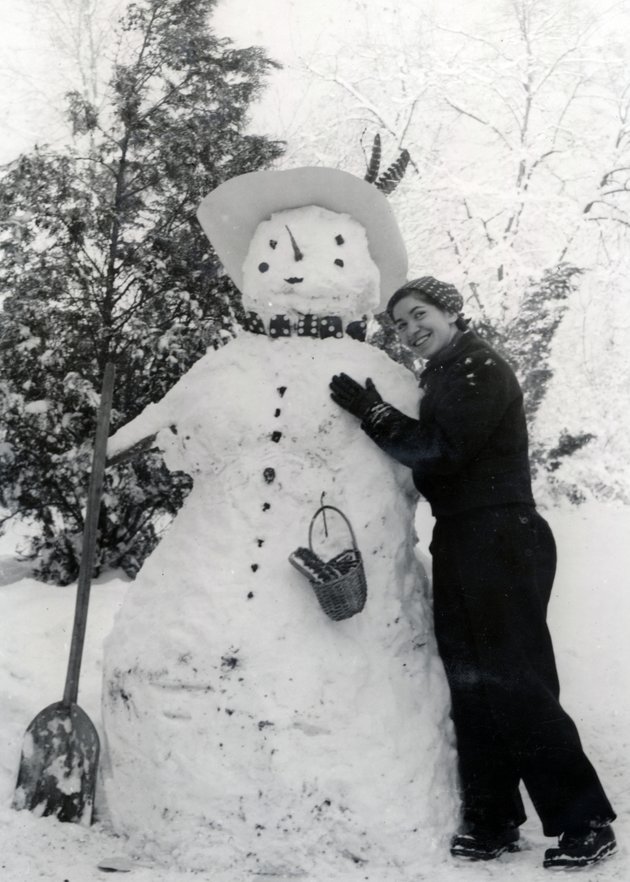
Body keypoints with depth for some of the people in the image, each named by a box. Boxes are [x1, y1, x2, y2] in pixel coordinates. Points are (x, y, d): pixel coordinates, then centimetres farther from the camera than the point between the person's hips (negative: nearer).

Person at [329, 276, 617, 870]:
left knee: (514, 682, -9)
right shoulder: (440, 377, 19)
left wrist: (371, 413, -17)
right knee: (471, 682, 9)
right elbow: (428, 454, 13)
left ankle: (585, 822, -3)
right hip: (461, 544, 9)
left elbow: (441, 449, -19)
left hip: (500, 541, -9)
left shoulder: (482, 370, -8)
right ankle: (492, 820, 17)